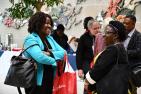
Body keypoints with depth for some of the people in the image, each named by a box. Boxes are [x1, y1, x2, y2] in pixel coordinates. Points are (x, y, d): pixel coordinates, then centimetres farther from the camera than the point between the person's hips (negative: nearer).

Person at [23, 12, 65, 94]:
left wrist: (50, 54, -17)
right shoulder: (30, 39, -11)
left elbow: (63, 52, 1)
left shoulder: (50, 38, 12)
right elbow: (40, 57, -27)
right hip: (36, 82, -7)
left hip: (50, 80, 7)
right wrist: (56, 61, -11)